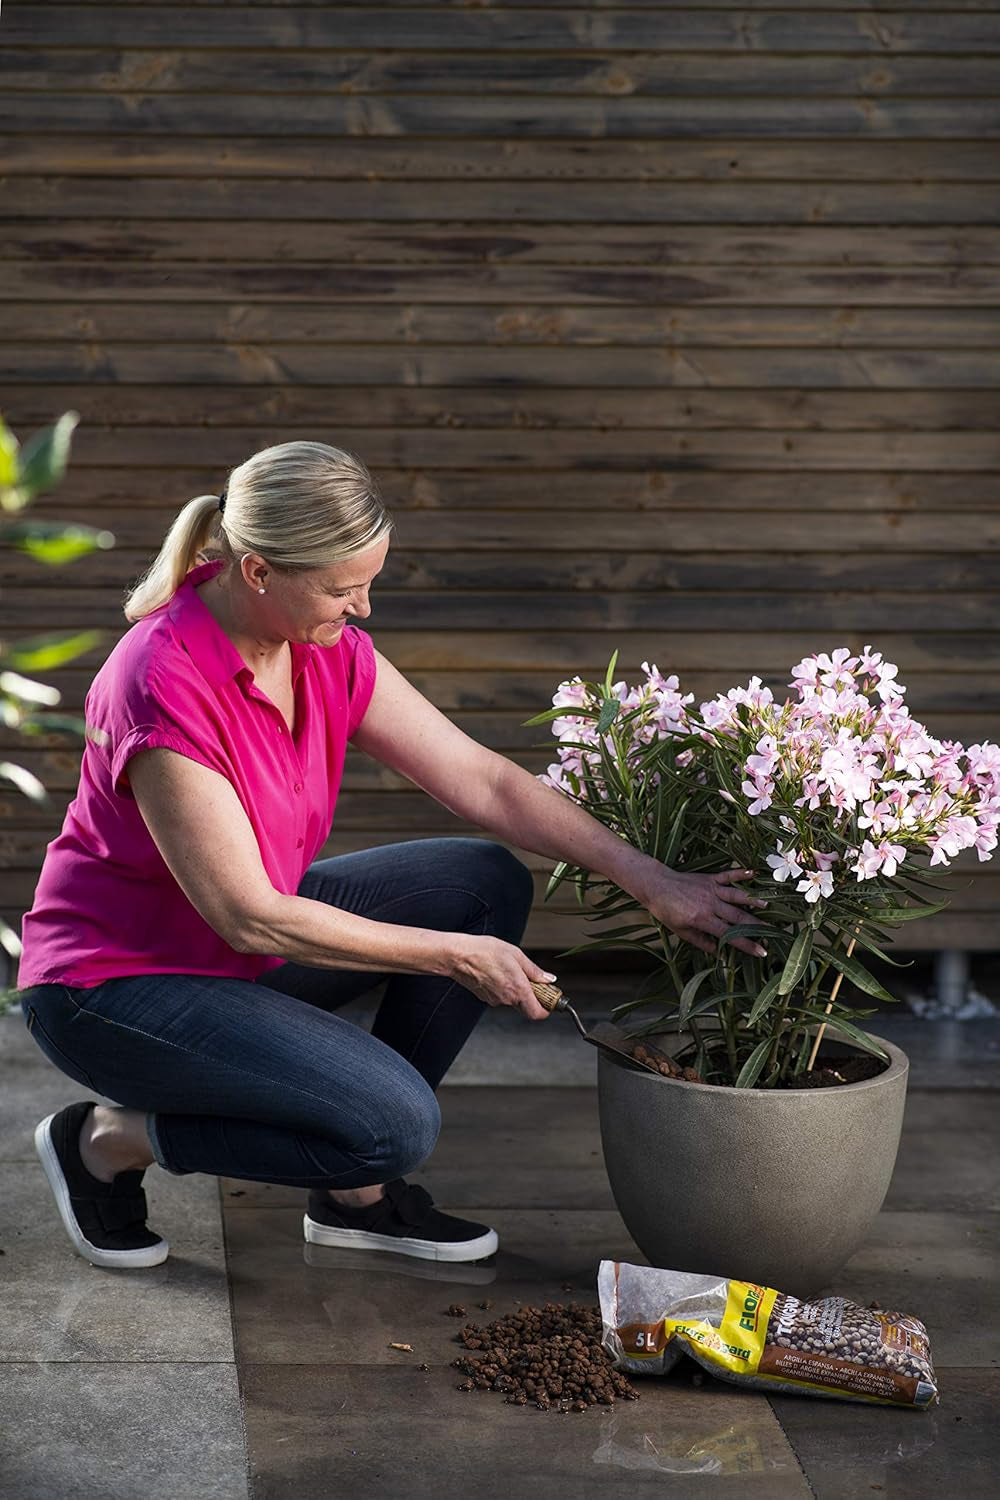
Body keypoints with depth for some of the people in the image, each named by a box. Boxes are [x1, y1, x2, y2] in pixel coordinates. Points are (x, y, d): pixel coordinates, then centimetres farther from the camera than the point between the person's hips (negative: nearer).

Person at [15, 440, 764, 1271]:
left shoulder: (329, 649, -7)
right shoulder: (163, 687, -30)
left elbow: (481, 779, -2)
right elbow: (250, 917, -27)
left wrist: (653, 881, -7)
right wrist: (456, 956, -22)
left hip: (242, 944, 8)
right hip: (114, 985, -8)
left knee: (487, 885, -3)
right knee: (396, 1122, -24)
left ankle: (356, 1191, 5)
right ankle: (112, 1139, -1)